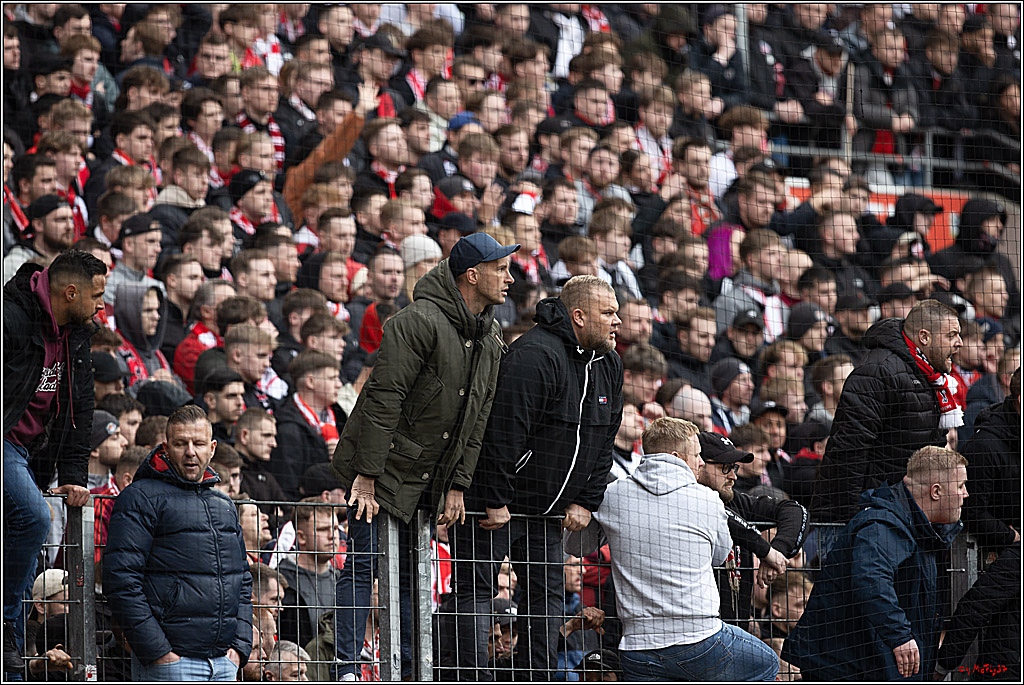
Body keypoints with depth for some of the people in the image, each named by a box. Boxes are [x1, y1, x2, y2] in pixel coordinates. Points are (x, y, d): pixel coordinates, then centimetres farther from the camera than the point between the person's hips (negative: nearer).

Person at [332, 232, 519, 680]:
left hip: (428, 480, 8)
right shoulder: (419, 322, -18)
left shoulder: (491, 338, 9)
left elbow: (478, 418, 12)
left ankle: (410, 672, 14)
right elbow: (382, 399, -20)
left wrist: (458, 485, 5)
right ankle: (346, 672, -10)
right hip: (383, 470, -8)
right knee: (364, 567, -9)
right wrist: (366, 475, -22)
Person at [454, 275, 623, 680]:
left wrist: (585, 502, 4)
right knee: (474, 592, -6)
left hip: (548, 510, 8)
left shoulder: (608, 365, 6)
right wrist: (496, 503, -24)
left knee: (547, 594, 7)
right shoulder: (534, 356, -22)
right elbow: (504, 431, -25)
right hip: (493, 505, -8)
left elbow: (604, 443, 12)